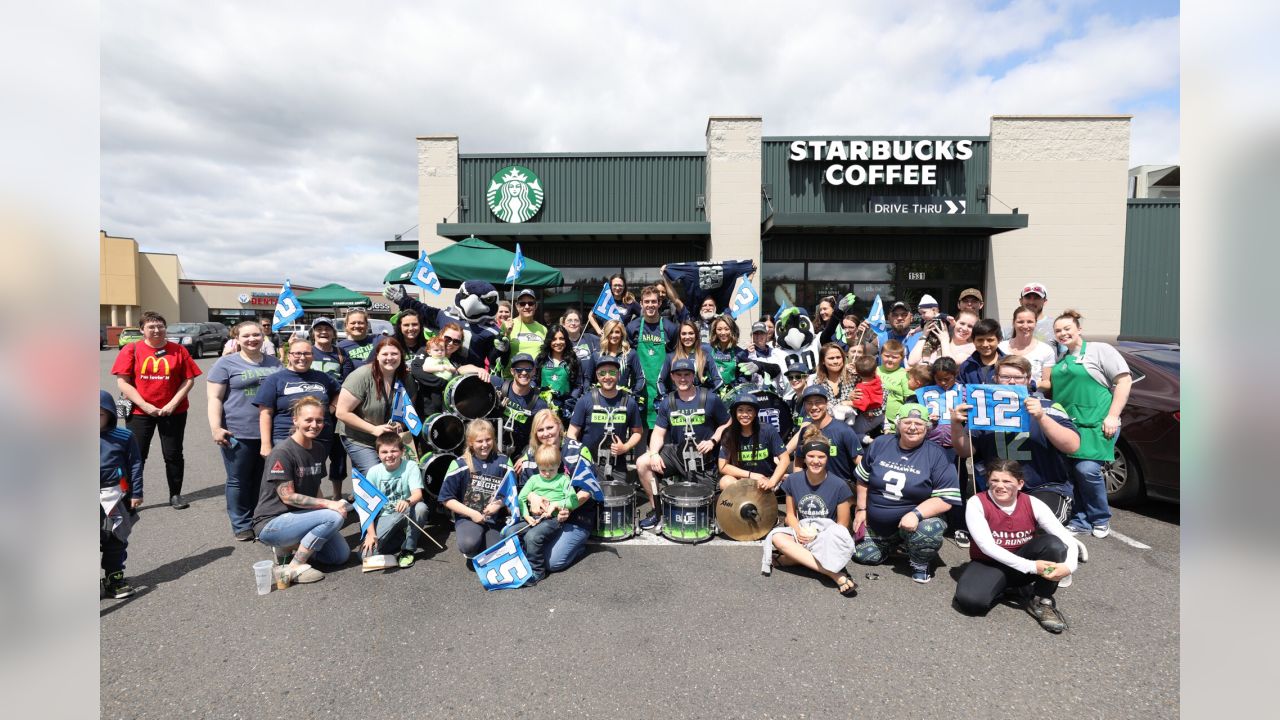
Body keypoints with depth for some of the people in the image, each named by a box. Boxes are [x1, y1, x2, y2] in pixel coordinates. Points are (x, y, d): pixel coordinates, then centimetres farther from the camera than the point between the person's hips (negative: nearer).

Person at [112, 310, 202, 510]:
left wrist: (173, 404, -10)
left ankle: (175, 495, 19)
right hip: (139, 412, 0)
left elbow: (189, 379, 0)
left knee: (173, 455, 8)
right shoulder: (131, 350, 0)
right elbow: (122, 382, -4)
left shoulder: (178, 350, 1)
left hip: (173, 411, 1)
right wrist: (144, 405, -13)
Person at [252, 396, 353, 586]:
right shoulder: (282, 453, -18)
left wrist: (326, 506, -3)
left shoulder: (318, 451, 6)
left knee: (341, 555, -3)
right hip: (270, 524, -7)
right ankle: (294, 568, -14)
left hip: (300, 516, 7)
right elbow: (288, 497, -20)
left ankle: (293, 544, 14)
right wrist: (329, 504, -23)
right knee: (334, 517, -27)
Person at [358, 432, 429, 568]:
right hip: (383, 518, 1)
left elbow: (418, 494, -24)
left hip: (406, 516, -1)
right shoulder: (374, 472, -6)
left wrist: (408, 501, -48)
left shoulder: (411, 467, -12)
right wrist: (371, 534, -15)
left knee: (421, 507, -35)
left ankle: (407, 550, -11)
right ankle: (403, 539, 6)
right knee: (367, 554, -22)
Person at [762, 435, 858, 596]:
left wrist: (816, 535, -16)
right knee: (776, 536, -29)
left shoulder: (839, 485, -10)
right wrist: (799, 531, -14)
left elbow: (842, 525, -4)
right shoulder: (793, 480, -1)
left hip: (827, 538, -4)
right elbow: (790, 514, 7)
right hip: (801, 533, 4)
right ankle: (835, 574, -29)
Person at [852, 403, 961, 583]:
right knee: (863, 556, 0)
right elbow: (863, 480, 9)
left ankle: (920, 564, 0)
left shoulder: (936, 455, -13)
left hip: (916, 521, -4)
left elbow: (946, 499, -18)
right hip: (876, 524, 4)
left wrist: (916, 514, -30)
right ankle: (896, 543, 30)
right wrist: (861, 509, 5)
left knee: (930, 531, -34)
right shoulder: (880, 444, -2)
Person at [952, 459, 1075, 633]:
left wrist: (1069, 566, -35)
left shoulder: (1033, 504, -10)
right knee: (970, 600, -32)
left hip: (1025, 560, 3)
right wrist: (1031, 567, -29)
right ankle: (1007, 586, 3)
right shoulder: (976, 503, -18)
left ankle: (1042, 601, -7)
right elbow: (987, 547, -23)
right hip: (989, 563, -2)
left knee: (1054, 544, -27)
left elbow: (1068, 539, -13)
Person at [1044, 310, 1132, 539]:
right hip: (1068, 425, 6)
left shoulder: (1099, 350, 0)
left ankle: (1101, 519, 6)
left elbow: (1124, 380, -6)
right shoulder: (1059, 360, 17)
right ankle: (1081, 520, 15)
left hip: (1096, 424, -6)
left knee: (1087, 469, -15)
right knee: (1075, 471, 4)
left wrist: (1112, 416, -12)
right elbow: (1054, 387, 29)